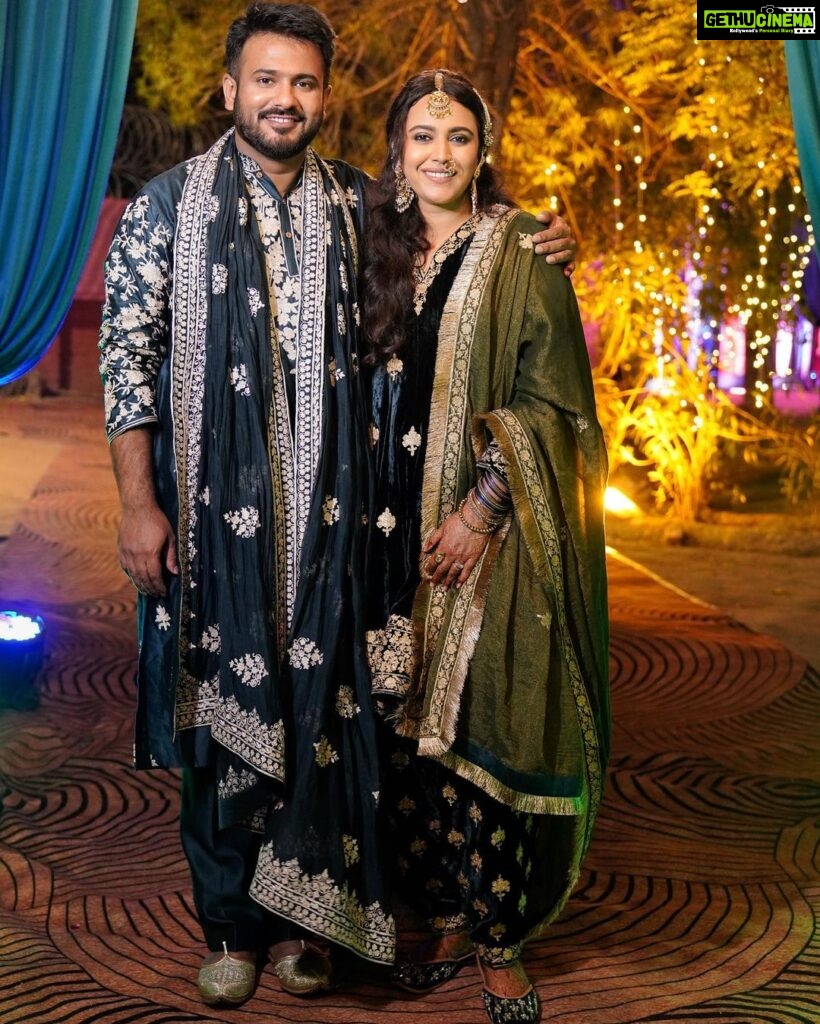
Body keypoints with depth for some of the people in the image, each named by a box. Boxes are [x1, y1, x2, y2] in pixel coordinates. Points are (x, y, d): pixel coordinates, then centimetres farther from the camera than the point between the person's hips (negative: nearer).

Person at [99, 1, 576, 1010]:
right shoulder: (167, 205, 1)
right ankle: (232, 926, 24)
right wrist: (139, 502, -9)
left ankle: (300, 913, 26)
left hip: (325, 509, 2)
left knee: (317, 710, 8)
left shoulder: (358, 205, 8)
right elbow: (127, 356, -2)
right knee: (225, 710, 7)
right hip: (212, 509, -2)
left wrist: (530, 244, 2)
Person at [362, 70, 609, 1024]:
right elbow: (370, 396, 15)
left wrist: (481, 511, -16)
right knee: (413, 724, 8)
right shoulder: (383, 252, 12)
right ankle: (447, 917, 23)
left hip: (493, 536, -4)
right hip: (400, 533, 5)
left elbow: (549, 398, -8)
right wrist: (376, 513, 6)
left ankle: (501, 943, 13)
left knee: (487, 726, -1)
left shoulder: (522, 256, -2)